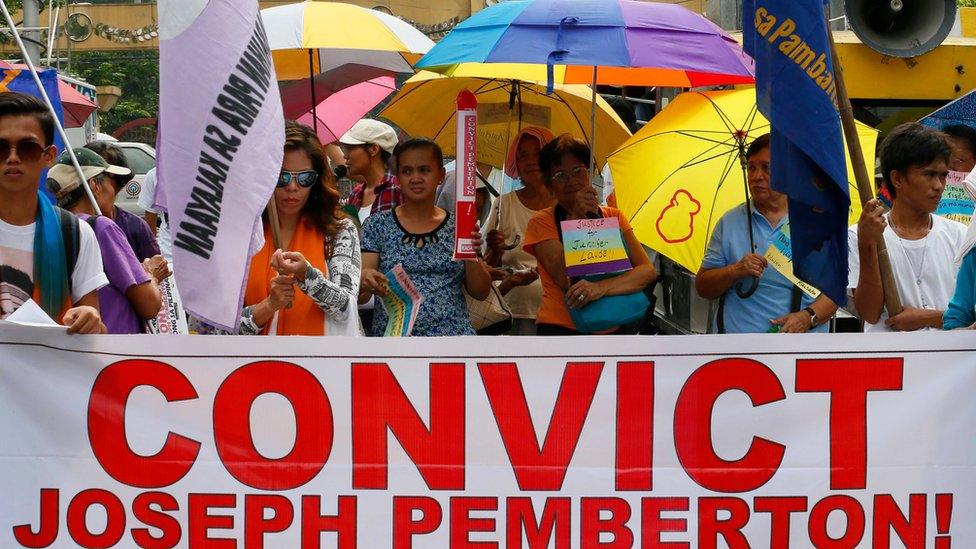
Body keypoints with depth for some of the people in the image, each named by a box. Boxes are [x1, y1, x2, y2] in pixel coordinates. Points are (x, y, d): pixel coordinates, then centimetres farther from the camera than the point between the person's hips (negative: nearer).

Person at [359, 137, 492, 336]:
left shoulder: (457, 227, 6)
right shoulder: (377, 226, 2)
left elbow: (481, 293, 5)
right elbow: (359, 297, -3)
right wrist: (365, 281, -25)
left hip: (453, 332, 1)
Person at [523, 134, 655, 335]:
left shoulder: (613, 217, 15)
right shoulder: (542, 222, 6)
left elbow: (648, 270, 1)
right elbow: (566, 280, -9)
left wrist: (601, 287, -17)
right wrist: (576, 218, -11)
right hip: (561, 328, -3)